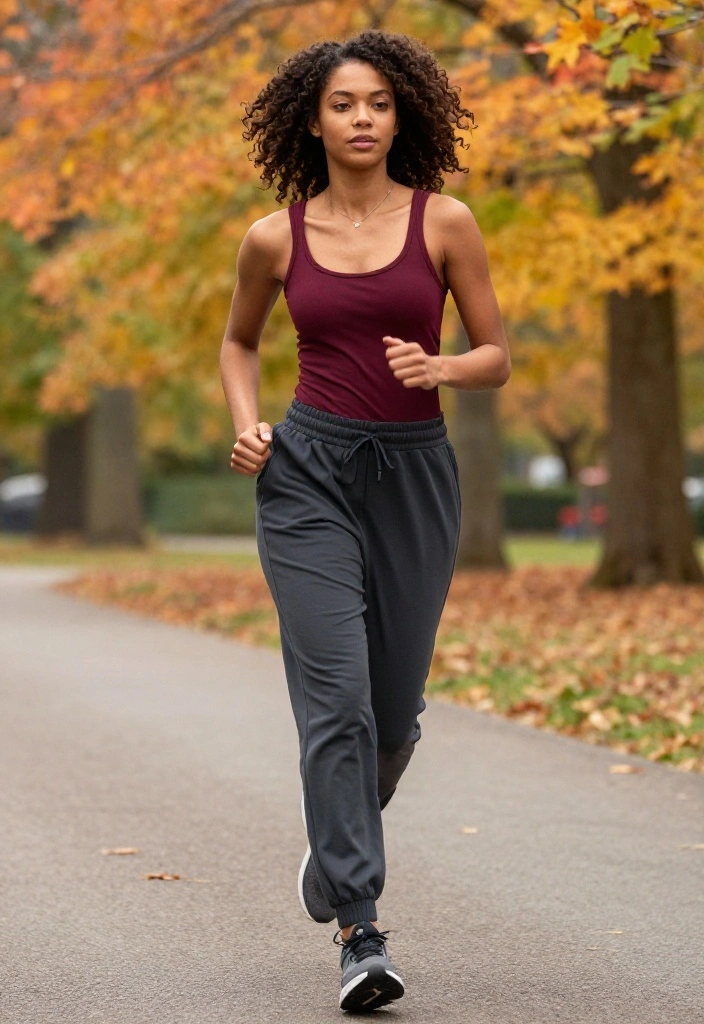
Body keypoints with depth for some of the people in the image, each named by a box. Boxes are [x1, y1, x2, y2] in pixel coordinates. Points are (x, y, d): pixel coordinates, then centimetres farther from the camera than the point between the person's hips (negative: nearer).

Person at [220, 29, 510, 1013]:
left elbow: (497, 357, 5)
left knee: (394, 709, 9)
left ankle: (336, 845, 41)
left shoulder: (444, 221, 0)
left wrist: (440, 368, -16)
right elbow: (239, 340, 20)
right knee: (336, 696, -13)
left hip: (415, 472, 1)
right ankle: (360, 932, -11)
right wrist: (246, 422, 2)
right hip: (308, 471, -1)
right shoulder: (275, 238, 3)